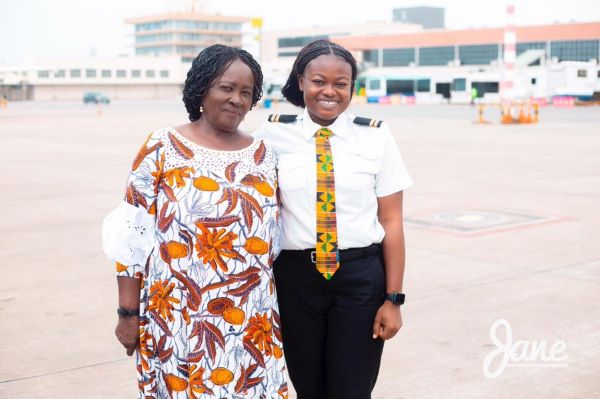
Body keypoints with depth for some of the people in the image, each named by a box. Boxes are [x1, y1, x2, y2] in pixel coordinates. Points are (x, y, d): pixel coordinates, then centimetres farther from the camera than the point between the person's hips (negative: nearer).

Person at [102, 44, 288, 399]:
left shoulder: (263, 155, 8)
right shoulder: (163, 148, -4)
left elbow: (273, 235, 12)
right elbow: (133, 237, -4)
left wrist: (272, 310, 11)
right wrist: (128, 313, -5)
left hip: (250, 320, 3)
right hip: (178, 317, -3)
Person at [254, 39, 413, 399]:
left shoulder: (376, 136, -1)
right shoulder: (274, 134, 0)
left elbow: (392, 221, 0)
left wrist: (393, 298, -3)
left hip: (360, 276, 0)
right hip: (295, 275, 1)